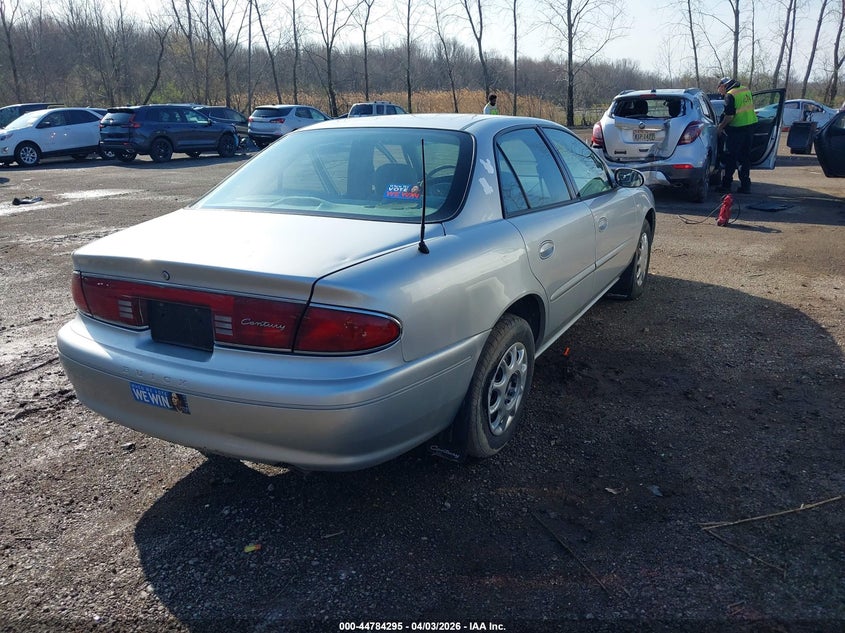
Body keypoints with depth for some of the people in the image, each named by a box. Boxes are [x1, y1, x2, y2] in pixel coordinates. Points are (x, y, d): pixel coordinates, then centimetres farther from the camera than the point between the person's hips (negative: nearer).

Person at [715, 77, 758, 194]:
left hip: (737, 128, -8)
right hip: (750, 125, 8)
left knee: (730, 158, 0)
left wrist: (721, 126, -7)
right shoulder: (746, 90, 11)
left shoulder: (730, 95, -14)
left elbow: (729, 115, -20)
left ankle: (726, 185, 1)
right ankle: (745, 185, 13)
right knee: (745, 157, 12)